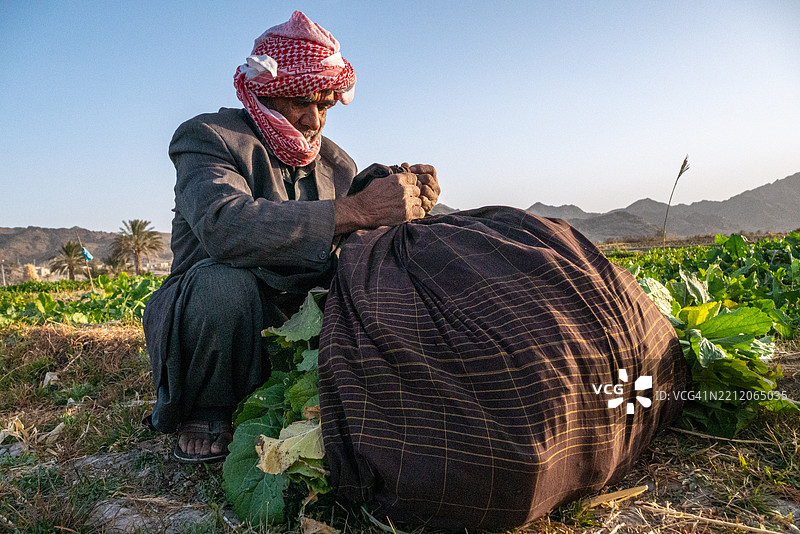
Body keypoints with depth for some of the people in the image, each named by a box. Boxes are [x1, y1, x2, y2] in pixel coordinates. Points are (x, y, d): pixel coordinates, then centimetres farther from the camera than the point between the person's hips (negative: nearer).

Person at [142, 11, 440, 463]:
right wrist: (353, 211, -36)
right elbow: (223, 227, -31)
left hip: (299, 324, 5)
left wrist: (404, 199, -17)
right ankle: (204, 418, -7)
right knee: (224, 281, -36)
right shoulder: (207, 137, -8)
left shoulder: (336, 163, 9)